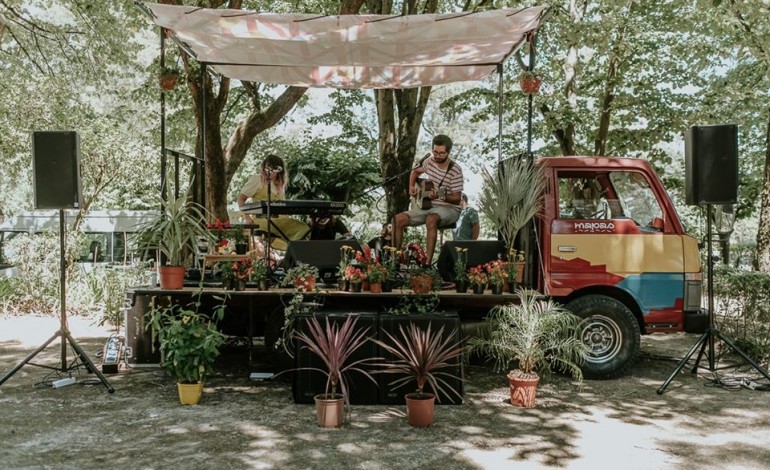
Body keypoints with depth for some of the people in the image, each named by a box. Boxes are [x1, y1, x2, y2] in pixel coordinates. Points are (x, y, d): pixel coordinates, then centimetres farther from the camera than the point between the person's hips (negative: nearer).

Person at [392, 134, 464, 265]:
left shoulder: (455, 171, -15)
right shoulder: (430, 162, 2)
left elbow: (457, 199, -16)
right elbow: (415, 172, 23)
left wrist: (440, 195, -34)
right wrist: (411, 187, 6)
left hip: (449, 208, -6)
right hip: (427, 205, 6)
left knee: (431, 219, -41)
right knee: (398, 219, -13)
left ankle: (428, 263, -41)